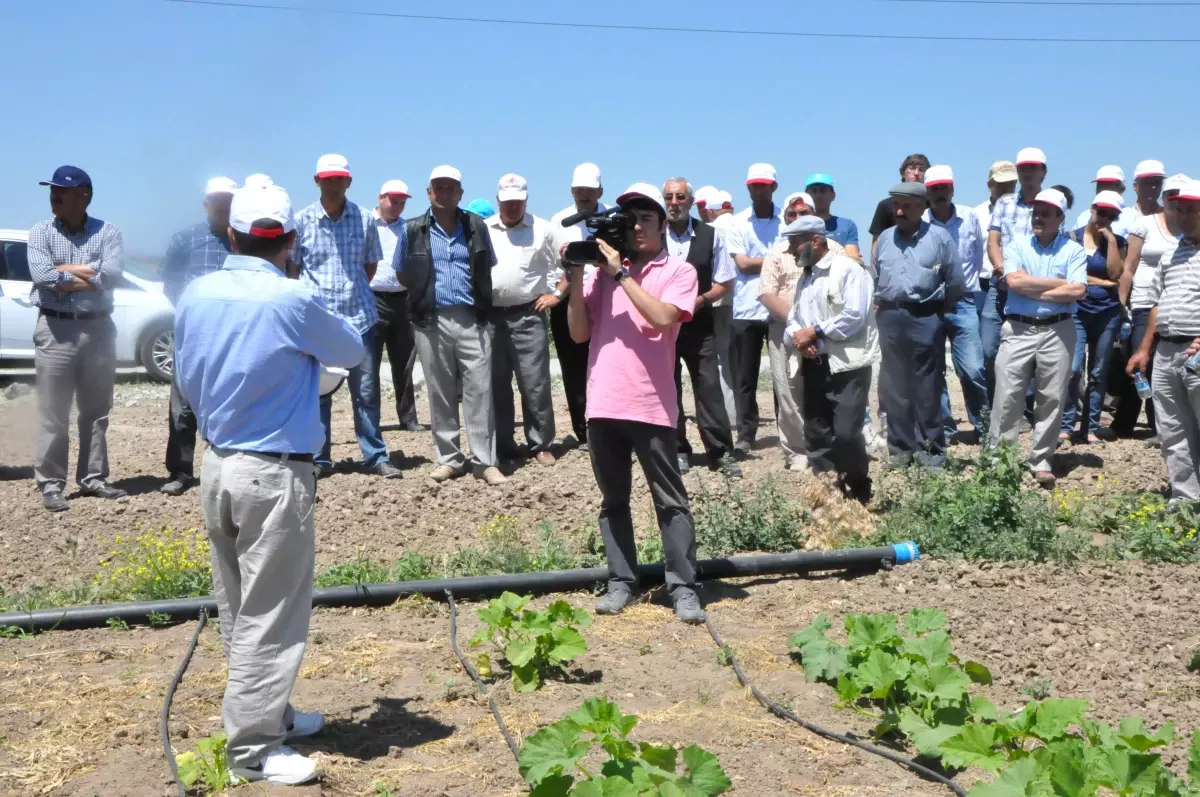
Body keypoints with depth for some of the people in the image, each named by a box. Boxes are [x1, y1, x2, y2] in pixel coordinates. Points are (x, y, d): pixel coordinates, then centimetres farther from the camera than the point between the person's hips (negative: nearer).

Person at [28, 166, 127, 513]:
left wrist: (64, 271, -11)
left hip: (98, 329, 2)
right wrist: (89, 272, -12)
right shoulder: (41, 232, 1)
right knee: (53, 414, 0)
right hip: (55, 330, -1)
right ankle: (50, 484, 6)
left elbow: (111, 275, -14)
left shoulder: (106, 232, 2)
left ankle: (93, 477, 21)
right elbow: (41, 274, -15)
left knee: (96, 410, 10)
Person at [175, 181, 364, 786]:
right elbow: (352, 353, 0)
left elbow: (189, 381, 13)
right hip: (274, 473, -7)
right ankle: (252, 746, 10)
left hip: (217, 465, 7)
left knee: (238, 608, 17)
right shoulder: (292, 299, -17)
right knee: (270, 614, 2)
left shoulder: (195, 295, 2)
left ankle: (267, 712, 32)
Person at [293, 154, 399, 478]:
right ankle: (320, 459, 15)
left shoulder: (364, 219, 1)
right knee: (317, 391, 6)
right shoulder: (302, 221, -1)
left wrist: (353, 290, 6)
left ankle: (376, 456, 14)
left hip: (359, 316, 1)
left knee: (366, 391, 6)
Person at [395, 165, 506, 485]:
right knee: (440, 393, 7)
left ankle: (485, 461, 2)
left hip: (472, 319, 0)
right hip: (431, 321, 0)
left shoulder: (476, 227, 7)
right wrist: (427, 293, 5)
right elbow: (404, 276, 12)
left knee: (479, 391, -2)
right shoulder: (412, 230, 4)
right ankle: (449, 458, 17)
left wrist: (479, 299, 7)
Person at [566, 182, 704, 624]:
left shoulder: (678, 271, 2)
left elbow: (661, 318, -16)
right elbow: (579, 334, 7)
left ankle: (684, 588, 2)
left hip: (651, 404, -4)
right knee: (614, 500, 10)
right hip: (603, 403, 4)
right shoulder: (602, 270, 12)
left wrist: (621, 273, -12)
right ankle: (621, 582, 18)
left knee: (670, 500, 0)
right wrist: (576, 277, -1)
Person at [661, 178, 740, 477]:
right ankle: (678, 451, 20)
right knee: (668, 391, 8)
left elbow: (725, 283, 4)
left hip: (699, 326, 0)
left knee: (709, 389, 0)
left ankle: (721, 453, 7)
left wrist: (699, 300, -11)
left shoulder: (710, 236, -1)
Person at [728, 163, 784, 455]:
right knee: (745, 378, 3)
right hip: (746, 311, 1)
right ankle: (745, 435, 8)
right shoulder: (738, 223, 5)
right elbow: (743, 264, -3)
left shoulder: (787, 220, 4)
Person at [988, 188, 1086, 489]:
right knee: (1007, 396, -2)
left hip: (1058, 332, 0)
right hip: (1018, 329, 0)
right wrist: (1058, 283, -7)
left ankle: (1041, 460, 15)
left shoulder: (1073, 250, 3)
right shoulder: (1016, 244, 5)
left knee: (1051, 399, 5)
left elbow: (1078, 291, -11)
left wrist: (1032, 291, -11)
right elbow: (1014, 281, -12)